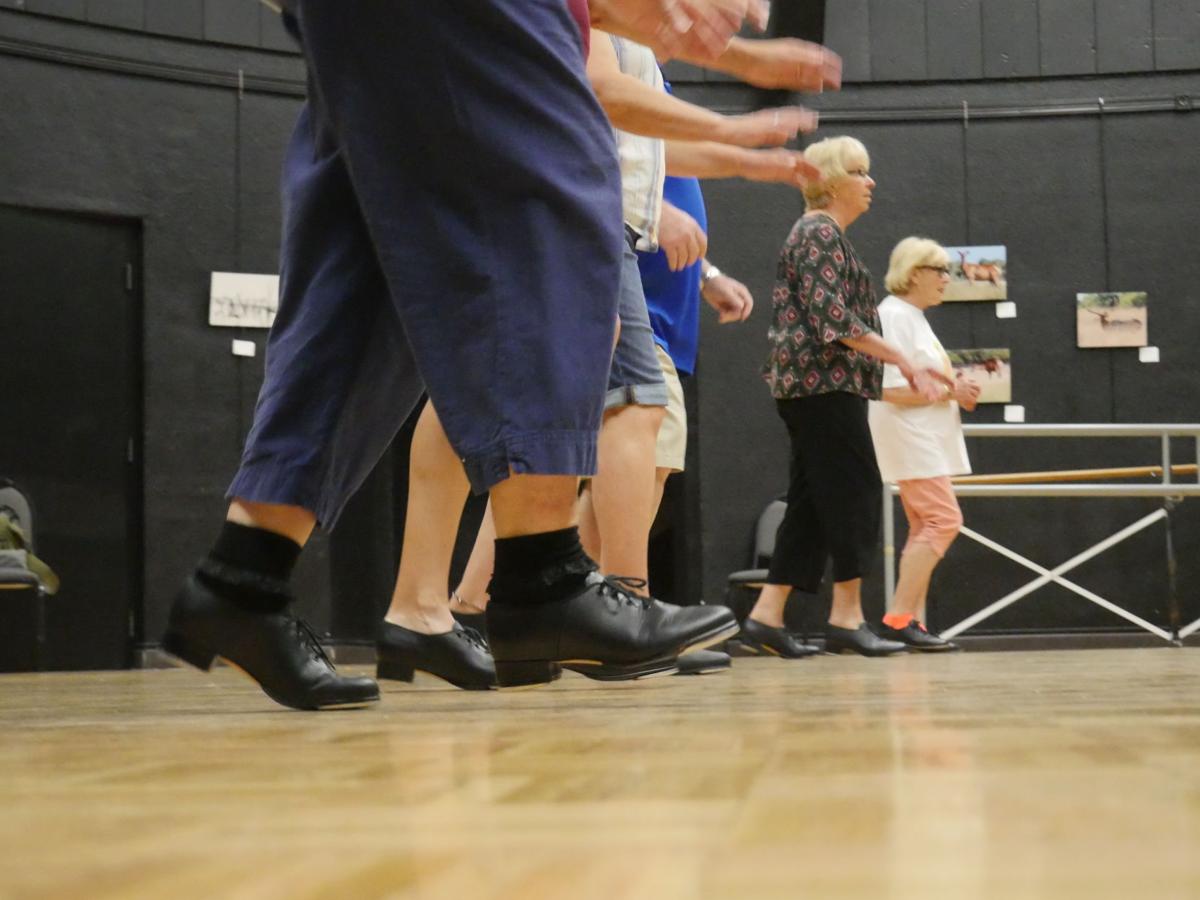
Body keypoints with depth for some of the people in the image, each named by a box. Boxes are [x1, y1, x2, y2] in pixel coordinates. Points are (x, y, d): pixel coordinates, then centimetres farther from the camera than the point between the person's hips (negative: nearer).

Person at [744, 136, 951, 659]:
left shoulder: (822, 233, 22)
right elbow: (832, 317, -18)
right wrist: (903, 360, -16)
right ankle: (846, 618, -7)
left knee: (812, 500, 7)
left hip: (812, 385, 10)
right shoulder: (822, 233, -8)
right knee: (854, 493, -8)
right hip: (825, 384, -10)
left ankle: (767, 616, 4)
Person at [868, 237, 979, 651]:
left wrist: (954, 392, 7)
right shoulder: (895, 315, -14)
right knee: (944, 520, -15)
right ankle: (899, 618, -16)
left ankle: (912, 621, 9)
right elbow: (892, 389, -21)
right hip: (909, 439, -11)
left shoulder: (913, 317, 18)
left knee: (926, 528, 9)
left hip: (926, 440, 11)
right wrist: (950, 392, -16)